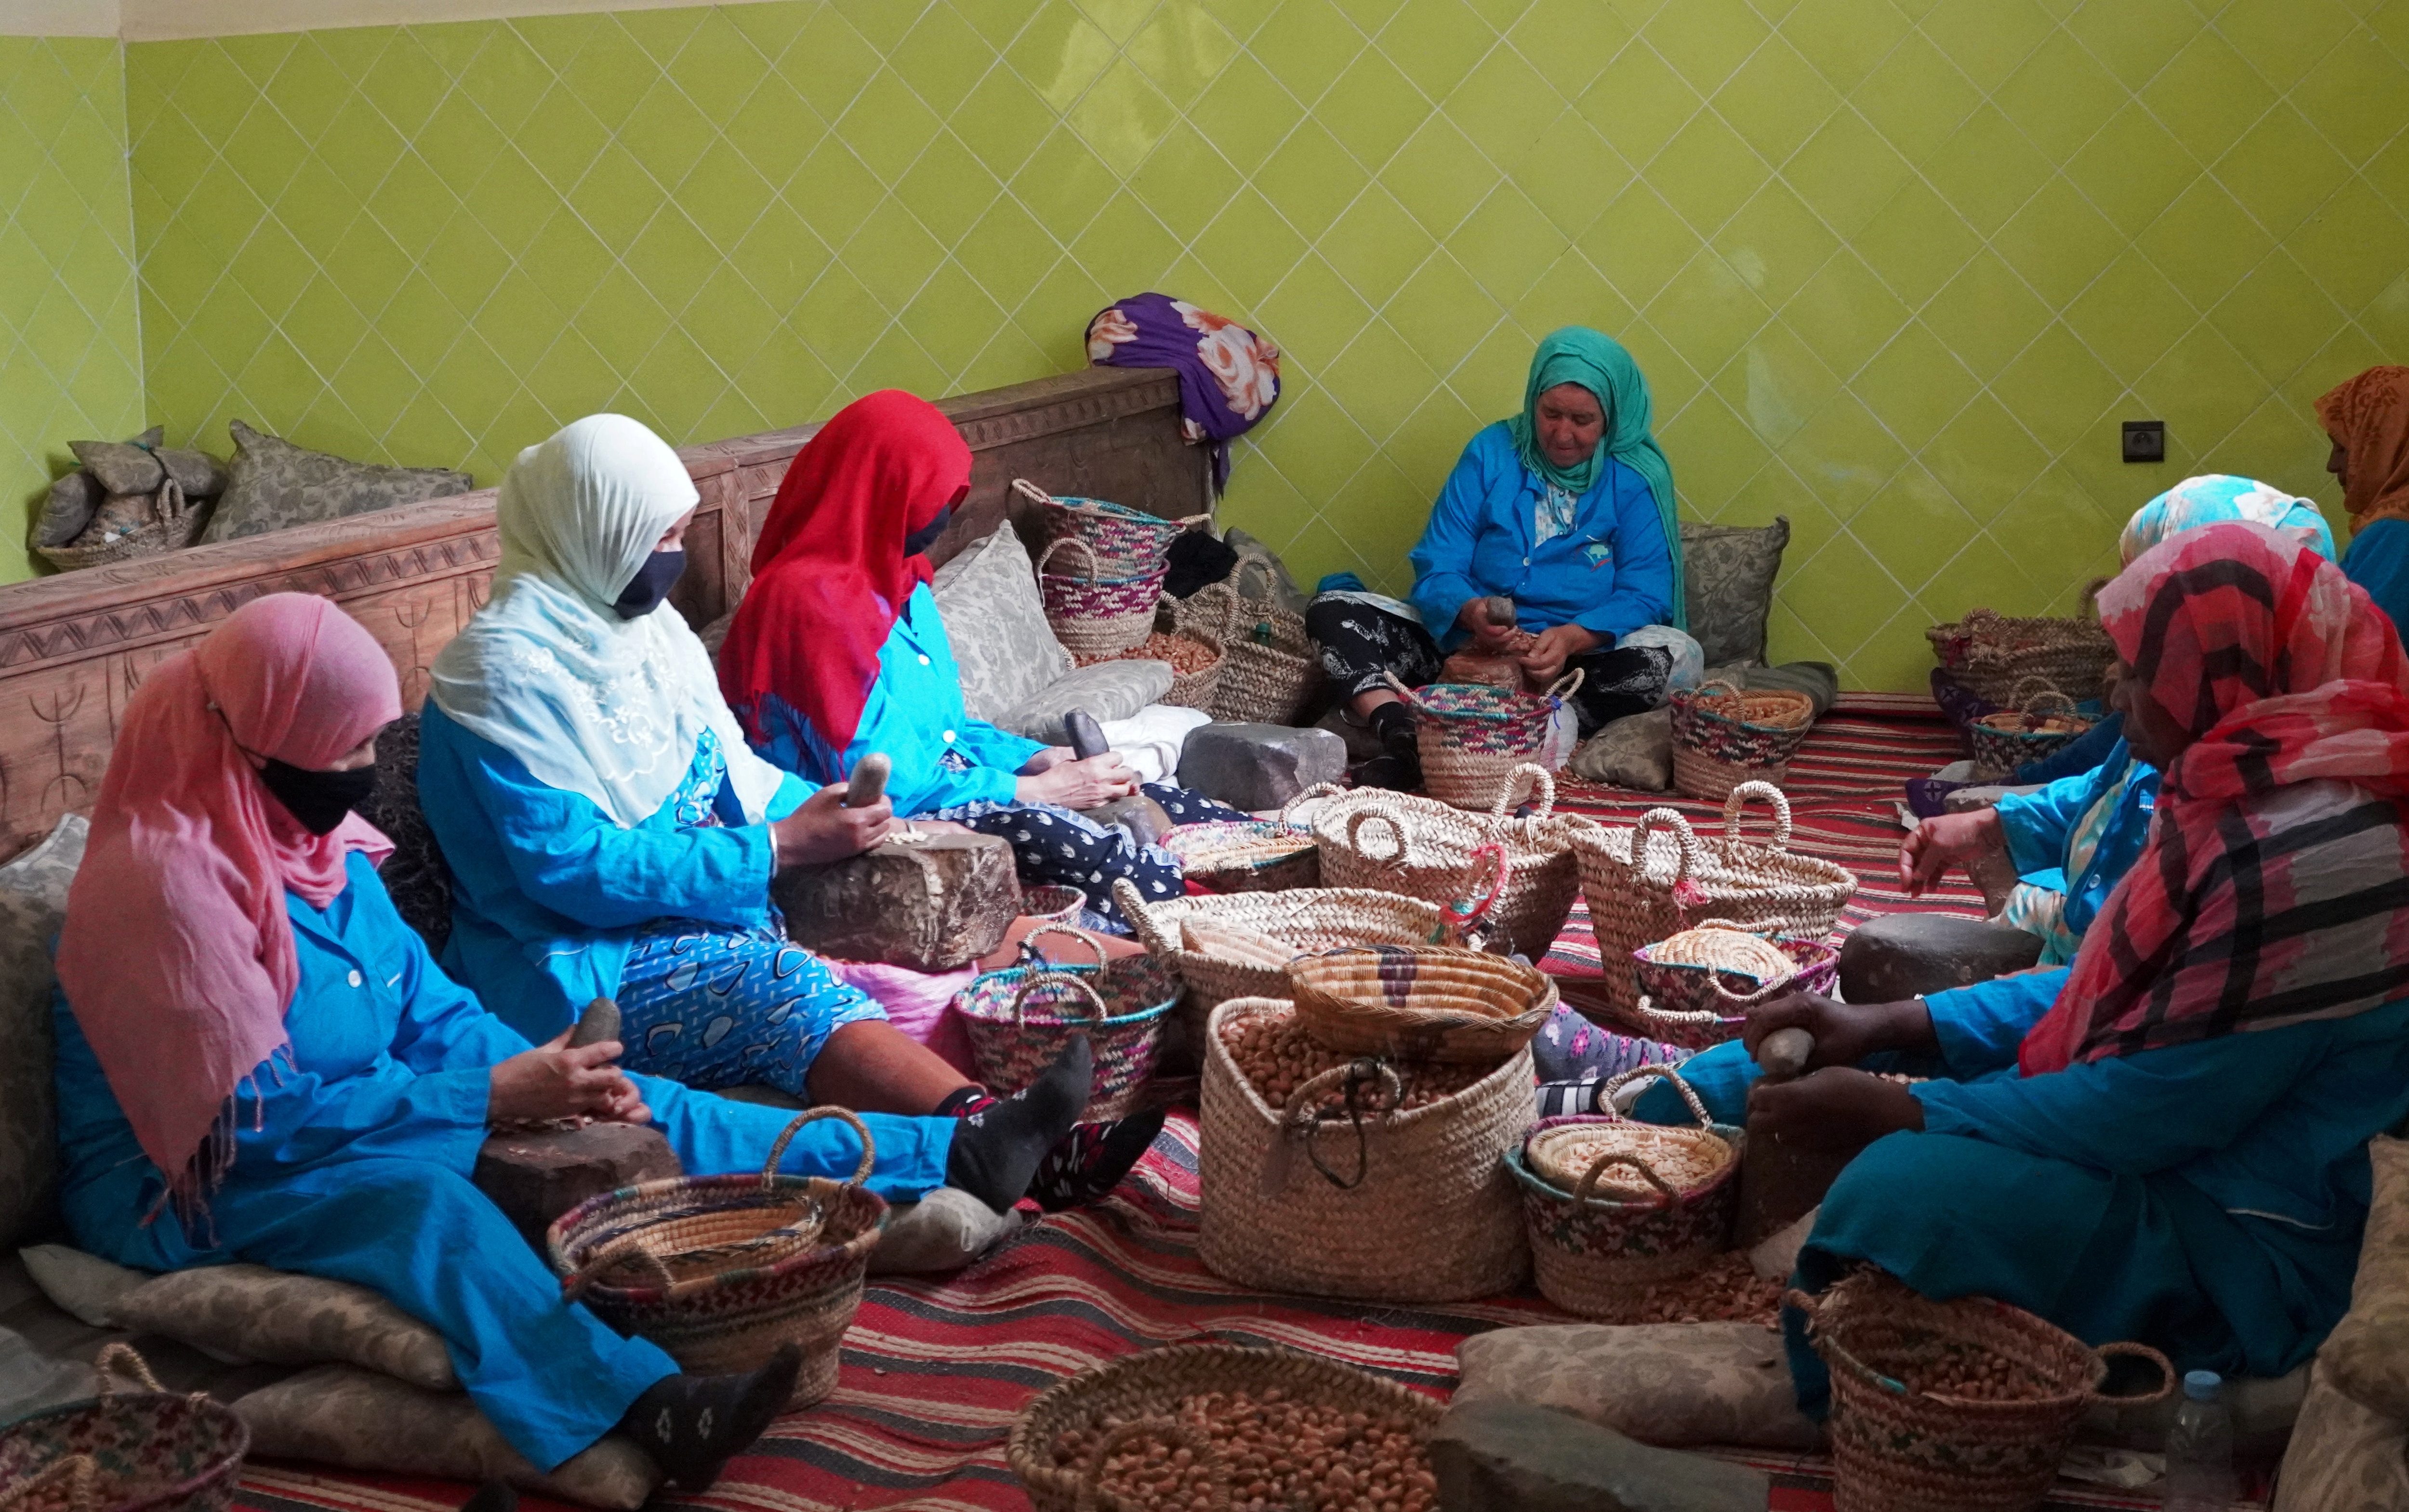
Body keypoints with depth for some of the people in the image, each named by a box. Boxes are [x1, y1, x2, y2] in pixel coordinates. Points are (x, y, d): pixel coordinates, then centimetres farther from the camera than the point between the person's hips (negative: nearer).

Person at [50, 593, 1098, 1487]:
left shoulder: (312, 836, 2)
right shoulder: (167, 878, -25)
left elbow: (430, 1008, 5)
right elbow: (262, 1121, -26)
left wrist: (551, 1077, -14)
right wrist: (497, 1096, -25)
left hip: (342, 1115, 8)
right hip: (188, 1183, -8)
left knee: (627, 1107, -3)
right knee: (419, 1198, -38)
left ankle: (952, 1159, -1)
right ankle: (644, 1407, -62)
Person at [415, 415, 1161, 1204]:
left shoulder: (648, 624, 12)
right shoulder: (506, 671, -14)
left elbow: (735, 770, 18)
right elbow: (574, 868, -21)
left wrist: (836, 818, -3)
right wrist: (781, 847, -21)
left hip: (705, 902, 10)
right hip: (586, 964, -9)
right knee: (783, 981, -34)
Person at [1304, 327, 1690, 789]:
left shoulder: (1636, 477, -1)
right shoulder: (1492, 453, 3)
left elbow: (1645, 595, -10)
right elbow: (1437, 571, -4)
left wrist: (1573, 638, -30)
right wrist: (1471, 612, -28)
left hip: (1579, 657, -1)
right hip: (1469, 645, 2)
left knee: (1673, 655, -33)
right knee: (1331, 611, -15)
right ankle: (1402, 736, -44)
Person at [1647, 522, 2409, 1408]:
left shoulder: (2308, 853, -27)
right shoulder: (2247, 792, 4)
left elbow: (2150, 1111, -25)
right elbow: (2107, 992, 11)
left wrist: (1887, 1111, -19)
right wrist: (1886, 1027, 1)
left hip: (2239, 1243, -10)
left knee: (1909, 1187, -35)